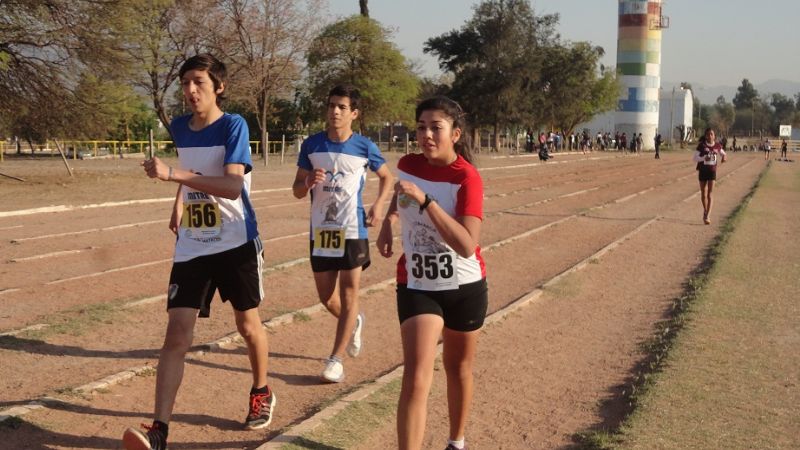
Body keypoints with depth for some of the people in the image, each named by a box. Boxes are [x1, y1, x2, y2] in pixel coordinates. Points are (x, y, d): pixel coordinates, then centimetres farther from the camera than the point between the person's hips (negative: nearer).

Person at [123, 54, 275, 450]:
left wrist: (173, 175, -33)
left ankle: (261, 393, 39)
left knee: (247, 324, 13)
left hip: (236, 243, -4)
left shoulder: (233, 126, -13)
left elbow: (233, 186, -27)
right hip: (191, 248, 4)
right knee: (177, 334, -7)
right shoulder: (179, 128, 6)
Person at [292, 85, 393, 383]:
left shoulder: (364, 147, -3)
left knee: (349, 292, -3)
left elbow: (386, 177, 14)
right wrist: (309, 182, -18)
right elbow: (297, 191, 4)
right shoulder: (311, 145, 0)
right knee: (326, 295, 9)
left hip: (353, 229, -2)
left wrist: (379, 205, -2)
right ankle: (353, 323, 41)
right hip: (320, 229, 3)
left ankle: (336, 358, 4)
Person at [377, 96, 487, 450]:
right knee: (416, 379, -13)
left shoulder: (467, 177, -20)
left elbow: (467, 246, -33)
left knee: (458, 369, 18)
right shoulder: (407, 165, -6)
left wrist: (425, 200, -37)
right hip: (417, 286, 2)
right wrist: (388, 220, 6)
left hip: (465, 287, -2)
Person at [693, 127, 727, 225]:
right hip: (702, 171, 0)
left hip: (712, 171, 0)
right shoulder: (701, 145, -8)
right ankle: (705, 211, 35)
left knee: (710, 194, -7)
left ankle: (707, 216, -8)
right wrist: (704, 157, -26)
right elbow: (694, 159, -9)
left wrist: (724, 157, -7)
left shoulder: (717, 146, -1)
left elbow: (723, 153, 16)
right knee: (703, 193, 12)